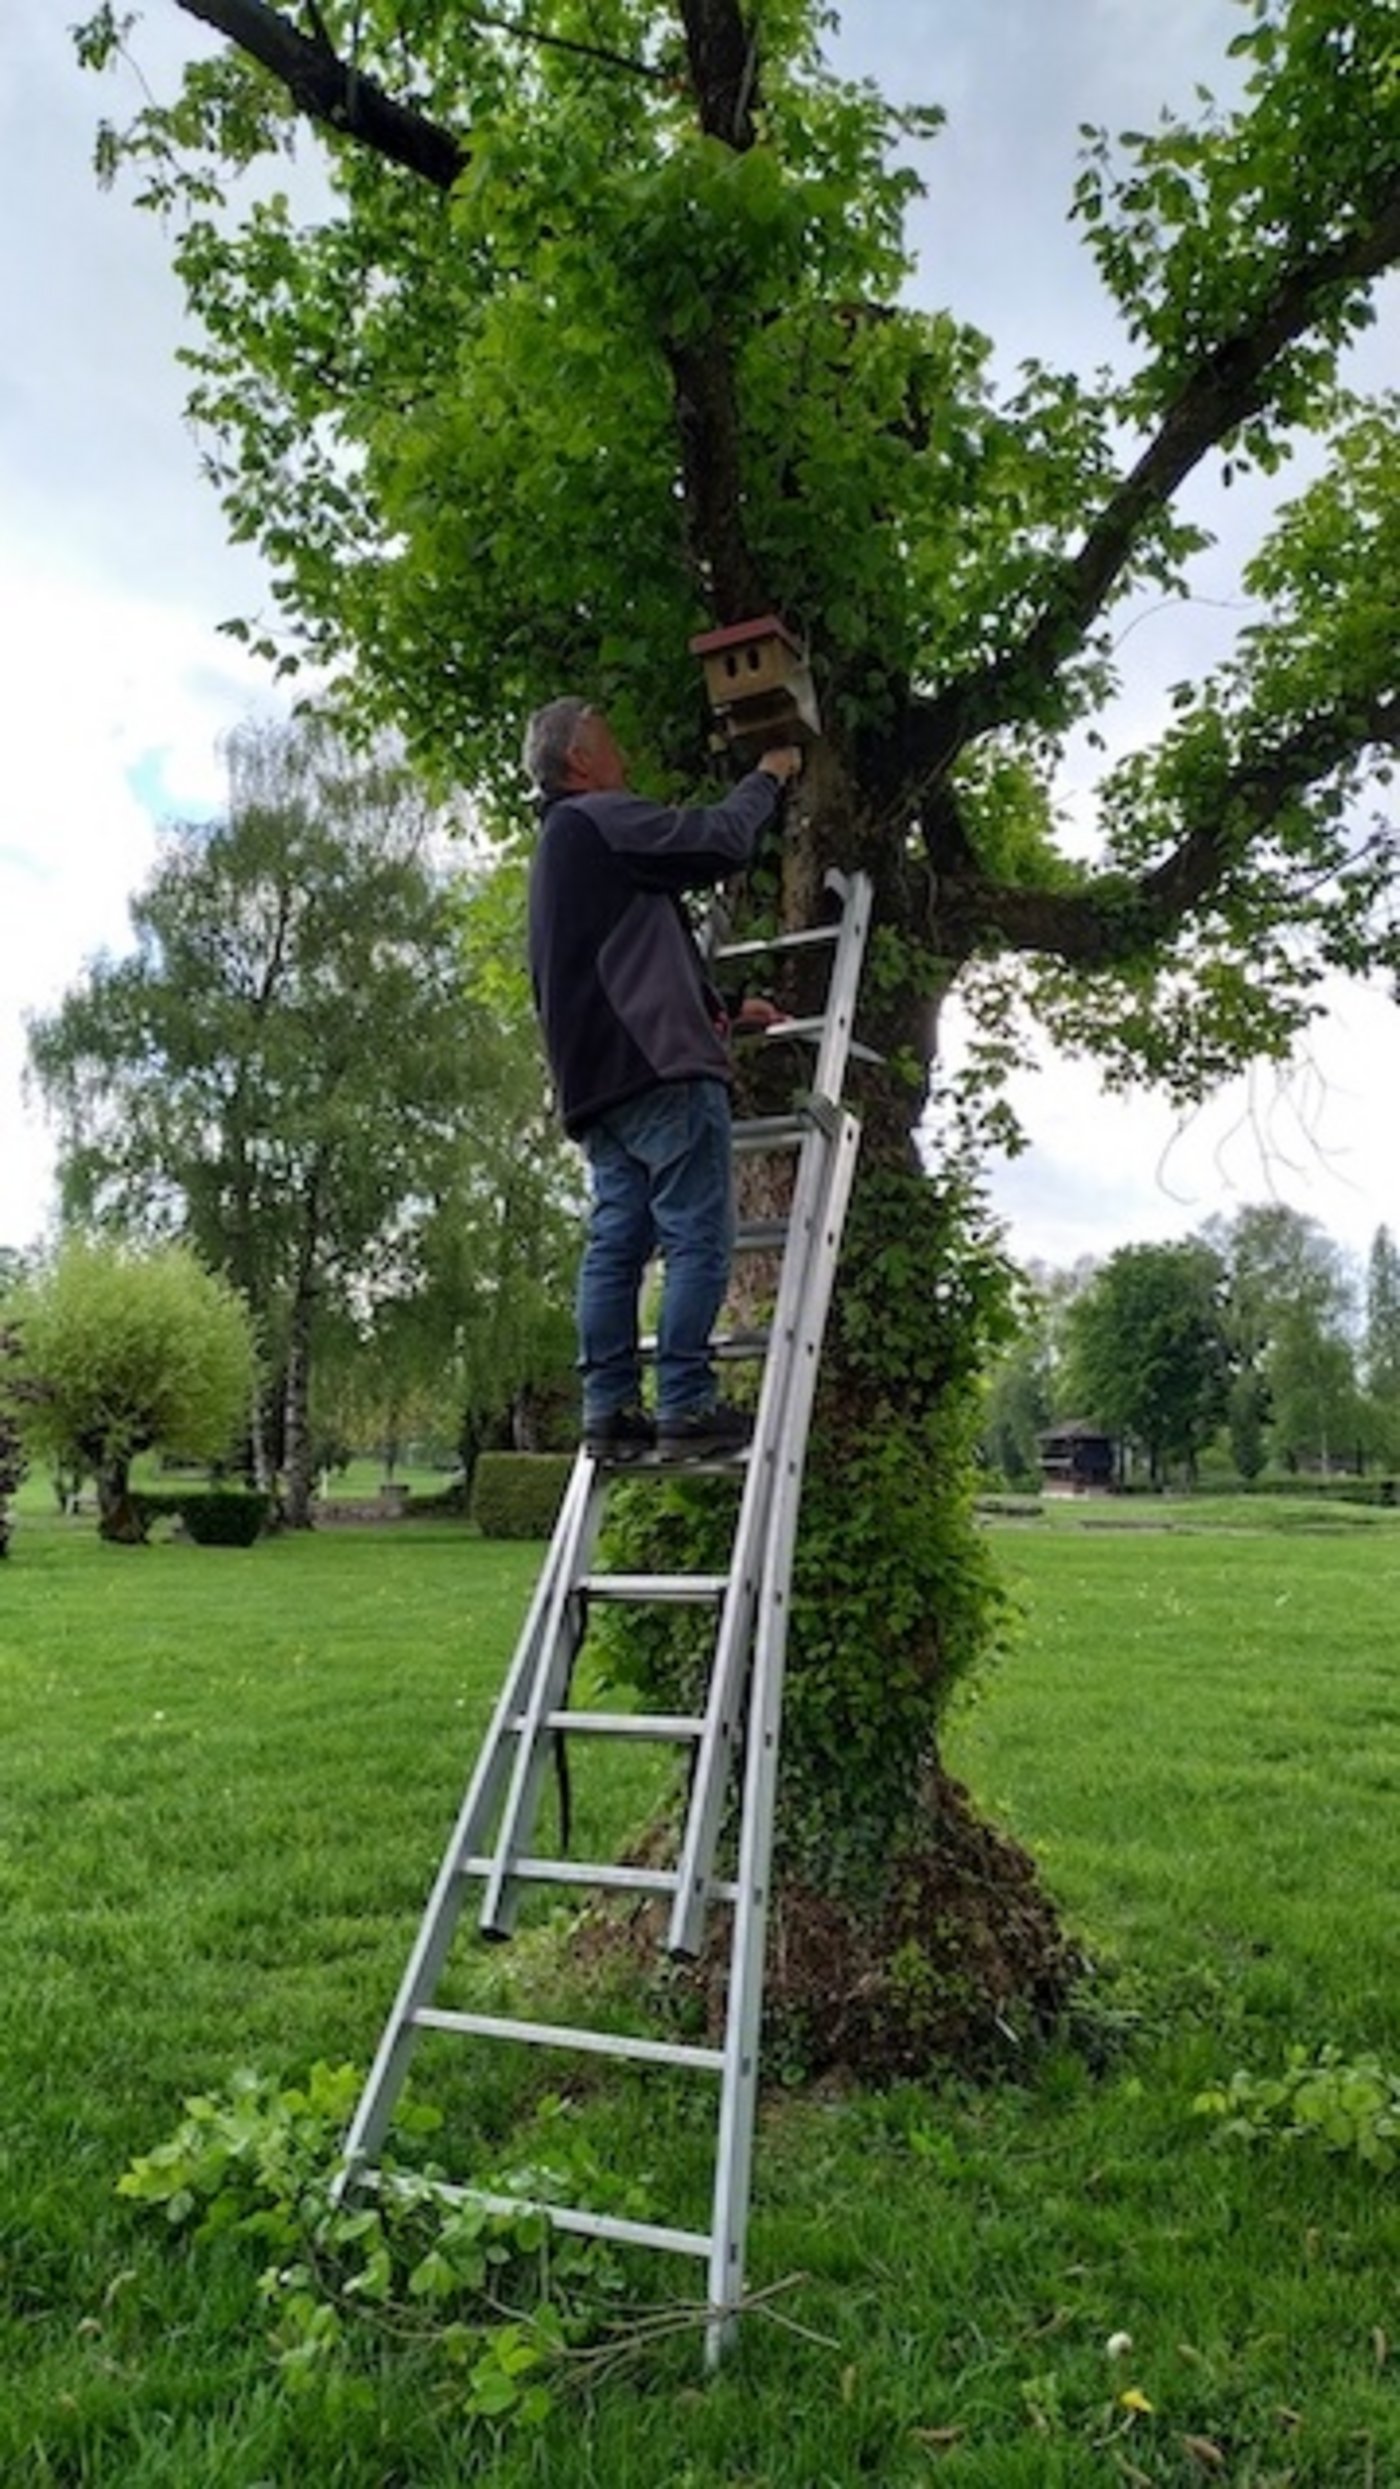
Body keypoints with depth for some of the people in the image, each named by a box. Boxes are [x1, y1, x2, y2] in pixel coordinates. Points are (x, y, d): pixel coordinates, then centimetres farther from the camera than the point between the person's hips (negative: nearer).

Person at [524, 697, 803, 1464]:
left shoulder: (559, 849, 30)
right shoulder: (601, 820, -1)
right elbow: (722, 839, -5)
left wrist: (723, 1010, 33)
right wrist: (767, 778, 13)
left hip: (600, 1080, 10)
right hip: (661, 1068, -10)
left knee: (616, 1243, 3)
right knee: (697, 1239, -10)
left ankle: (610, 1410, 0)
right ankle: (686, 1407, -12)